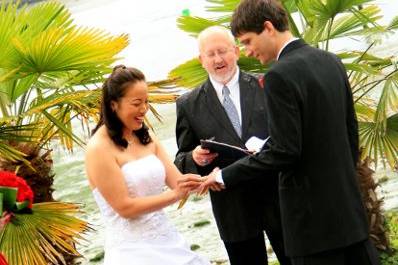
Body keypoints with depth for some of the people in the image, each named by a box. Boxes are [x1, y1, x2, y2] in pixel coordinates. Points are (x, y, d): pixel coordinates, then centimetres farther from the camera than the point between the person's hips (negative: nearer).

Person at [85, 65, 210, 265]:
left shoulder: (146, 138, 9)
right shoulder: (99, 149, -13)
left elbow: (177, 181, 3)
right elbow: (125, 207, -16)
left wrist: (204, 181, -17)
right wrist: (175, 195, -20)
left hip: (166, 240, 6)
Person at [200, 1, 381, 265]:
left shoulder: (281, 75, -17)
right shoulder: (332, 62, 8)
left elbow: (283, 152, -19)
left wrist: (226, 176, -11)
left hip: (312, 215, -8)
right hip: (349, 207, 8)